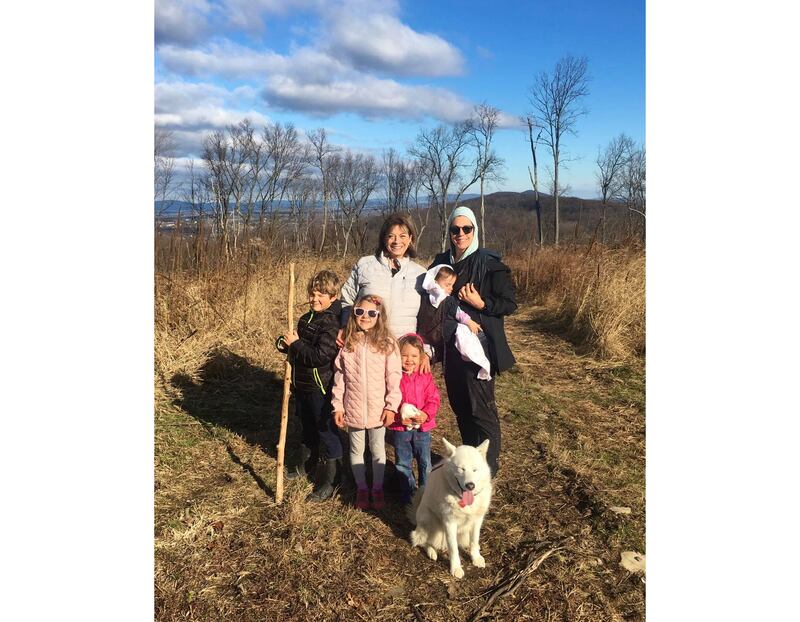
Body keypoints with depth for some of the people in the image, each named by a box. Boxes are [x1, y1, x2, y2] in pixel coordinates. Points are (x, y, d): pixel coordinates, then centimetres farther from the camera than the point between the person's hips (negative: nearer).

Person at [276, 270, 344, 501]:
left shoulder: (331, 324, -20)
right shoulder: (306, 319, 8)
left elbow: (320, 357, -29)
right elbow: (297, 348, 21)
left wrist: (296, 343, -20)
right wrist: (284, 343, 0)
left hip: (321, 388, -9)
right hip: (302, 384, 9)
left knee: (327, 431, 3)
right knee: (307, 428, 24)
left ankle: (330, 480, 14)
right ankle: (308, 464, 44)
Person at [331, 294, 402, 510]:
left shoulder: (387, 344, -8)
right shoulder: (347, 343, -1)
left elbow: (394, 377, -8)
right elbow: (339, 377, 2)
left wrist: (392, 406, -11)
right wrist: (337, 406, 1)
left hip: (378, 409, -2)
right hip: (353, 409, 2)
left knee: (378, 451, 14)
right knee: (356, 451, 15)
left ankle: (377, 488, 31)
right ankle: (361, 489, 32)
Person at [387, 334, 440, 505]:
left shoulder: (426, 376, -3)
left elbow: (434, 399, -4)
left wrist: (425, 415, -21)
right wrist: (399, 416, -22)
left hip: (422, 426, 1)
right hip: (400, 427, -1)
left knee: (425, 462, 13)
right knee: (403, 464, 12)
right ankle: (408, 492, 30)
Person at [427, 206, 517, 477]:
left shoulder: (489, 263, -8)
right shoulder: (441, 261, 9)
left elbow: (510, 304, -9)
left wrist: (481, 304, -21)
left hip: (478, 345, -6)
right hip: (451, 345, 6)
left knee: (481, 408, -4)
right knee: (459, 406, 14)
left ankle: (488, 468, 9)